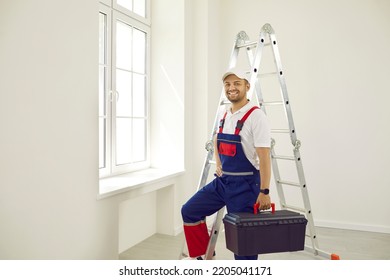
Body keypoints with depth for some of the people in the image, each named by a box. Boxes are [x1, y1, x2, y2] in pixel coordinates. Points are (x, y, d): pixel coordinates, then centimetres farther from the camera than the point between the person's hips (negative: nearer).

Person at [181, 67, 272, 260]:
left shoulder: (255, 115, -15)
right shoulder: (224, 115, 9)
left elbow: (264, 156, -19)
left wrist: (264, 192, -20)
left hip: (245, 184, -8)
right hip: (222, 180, 8)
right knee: (190, 211, 10)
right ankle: (202, 256, 25)